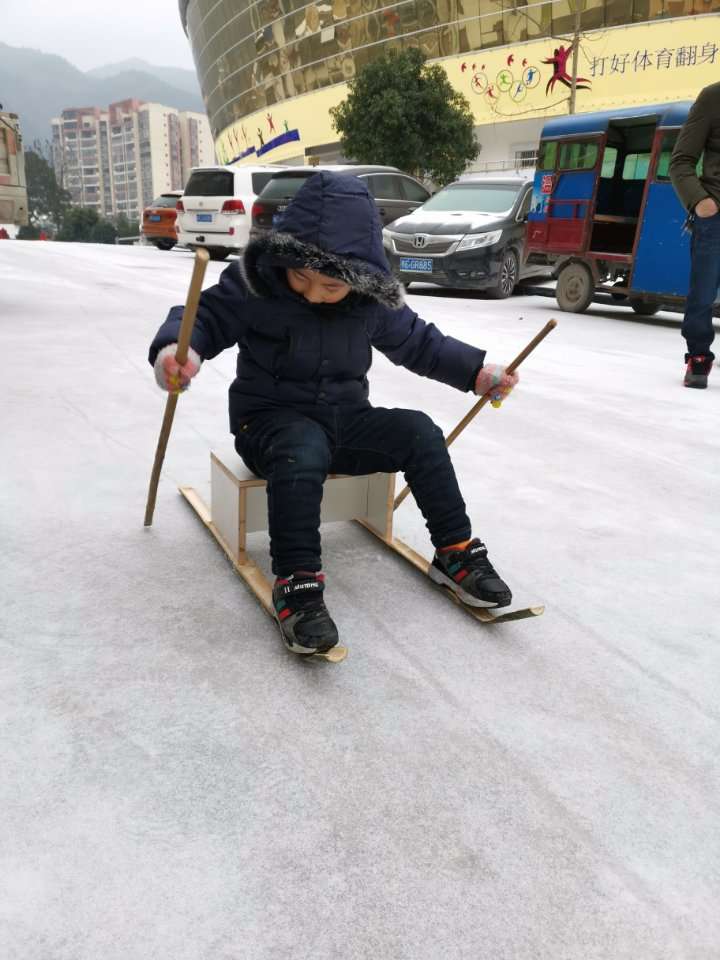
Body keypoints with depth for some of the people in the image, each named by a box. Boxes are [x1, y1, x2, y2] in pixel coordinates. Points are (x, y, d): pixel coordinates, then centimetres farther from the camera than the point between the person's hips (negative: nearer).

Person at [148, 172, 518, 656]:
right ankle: (297, 583, -32)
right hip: (272, 418, -4)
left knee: (420, 433, -16)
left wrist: (478, 371, 5)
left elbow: (418, 343, 11)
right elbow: (205, 317, -11)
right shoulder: (254, 283, -14)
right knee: (303, 453, -38)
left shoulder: (374, 300, -3)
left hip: (347, 418, 4)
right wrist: (176, 350, -35)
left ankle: (456, 553, -5)